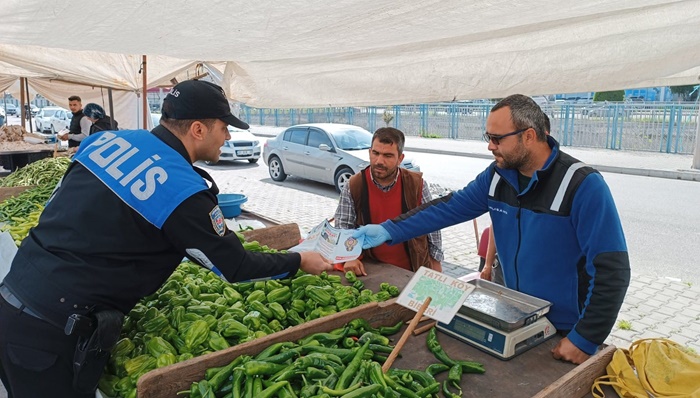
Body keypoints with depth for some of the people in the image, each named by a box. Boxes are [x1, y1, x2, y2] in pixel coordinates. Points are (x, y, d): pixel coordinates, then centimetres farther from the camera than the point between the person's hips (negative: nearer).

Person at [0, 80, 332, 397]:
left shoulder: (107, 139, 1)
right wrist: (299, 261, 4)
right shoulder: (184, 191, -20)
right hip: (53, 330, -8)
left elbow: (55, 207, 12)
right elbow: (236, 268, -9)